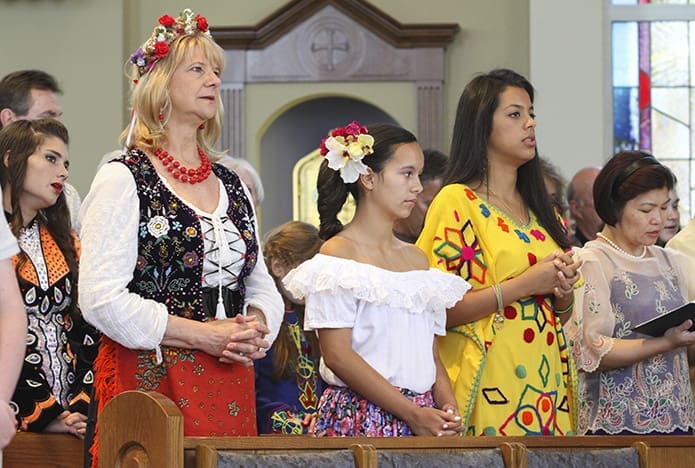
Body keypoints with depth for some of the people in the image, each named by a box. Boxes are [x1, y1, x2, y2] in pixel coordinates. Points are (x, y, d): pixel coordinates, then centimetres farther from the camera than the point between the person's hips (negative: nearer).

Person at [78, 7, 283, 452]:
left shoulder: (231, 185, 17)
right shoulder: (124, 180, -4)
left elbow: (262, 286, 22)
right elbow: (101, 296, -13)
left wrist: (257, 325, -2)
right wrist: (201, 335, -14)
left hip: (231, 381, 6)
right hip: (149, 379, -6)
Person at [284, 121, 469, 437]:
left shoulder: (416, 258, 15)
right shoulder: (339, 253, -5)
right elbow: (337, 355, -12)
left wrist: (448, 409, -3)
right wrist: (413, 414, -14)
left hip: (424, 419, 6)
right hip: (360, 419, -6)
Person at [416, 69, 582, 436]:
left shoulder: (539, 210, 16)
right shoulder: (457, 201, -5)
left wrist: (562, 291, 1)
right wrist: (524, 285, -16)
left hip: (547, 380, 6)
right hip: (493, 386, -6)